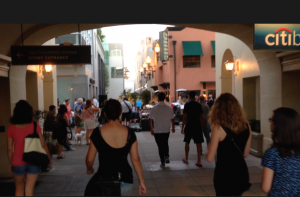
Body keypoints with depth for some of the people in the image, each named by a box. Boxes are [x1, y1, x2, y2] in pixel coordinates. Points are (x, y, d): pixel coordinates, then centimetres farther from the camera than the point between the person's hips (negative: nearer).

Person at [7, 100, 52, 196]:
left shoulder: (11, 127, -6)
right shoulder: (35, 126, -9)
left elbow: (9, 149, -2)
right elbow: (43, 145, -5)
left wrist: (10, 163, 13)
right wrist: (49, 158, 8)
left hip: (18, 163, 1)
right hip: (33, 162, -1)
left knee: (19, 188, 21)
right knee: (29, 190, 9)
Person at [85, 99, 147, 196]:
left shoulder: (97, 132, -11)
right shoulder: (130, 134, -6)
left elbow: (90, 159, -5)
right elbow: (136, 160, -4)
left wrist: (89, 169, 17)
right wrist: (141, 182, 6)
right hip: (125, 181, 2)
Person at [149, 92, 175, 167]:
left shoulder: (154, 108, -8)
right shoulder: (169, 107, -5)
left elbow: (150, 119, -3)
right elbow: (172, 119, 0)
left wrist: (151, 129, 9)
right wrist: (173, 128, 14)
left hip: (157, 131, -2)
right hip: (166, 130, 2)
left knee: (160, 146, 7)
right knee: (165, 143, 25)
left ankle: (162, 162, 10)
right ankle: (167, 157, 14)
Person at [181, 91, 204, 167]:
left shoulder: (187, 105, -7)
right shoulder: (199, 105, 3)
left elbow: (185, 117, -9)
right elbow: (202, 117, 4)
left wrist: (182, 127, -2)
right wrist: (202, 127, 13)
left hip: (189, 126, -2)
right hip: (197, 126, 2)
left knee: (187, 143, 13)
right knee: (198, 143, 2)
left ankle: (186, 159, 23)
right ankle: (199, 161, -1)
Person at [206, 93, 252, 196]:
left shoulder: (219, 128, -17)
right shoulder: (246, 126, -1)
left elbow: (210, 158, -13)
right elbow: (245, 153, 10)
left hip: (224, 175, -5)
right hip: (241, 173, 5)